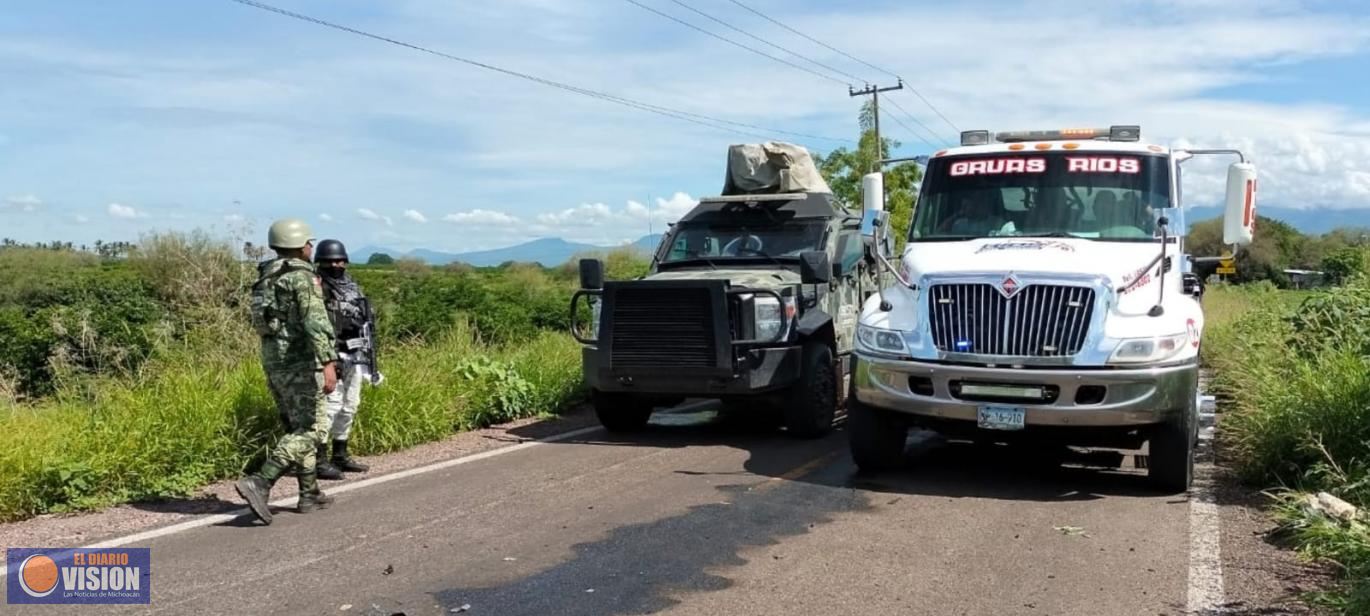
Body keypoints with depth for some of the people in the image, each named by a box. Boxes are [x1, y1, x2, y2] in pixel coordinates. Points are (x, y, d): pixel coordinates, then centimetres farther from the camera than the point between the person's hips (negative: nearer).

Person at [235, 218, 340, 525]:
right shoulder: (303, 276, -12)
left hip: (273, 362, 9)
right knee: (310, 430, -9)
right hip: (299, 362, -9)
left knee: (300, 427, 16)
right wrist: (328, 362, -28)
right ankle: (259, 483, -20)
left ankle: (310, 494, 18)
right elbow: (315, 321, -23)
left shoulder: (266, 277, 16)